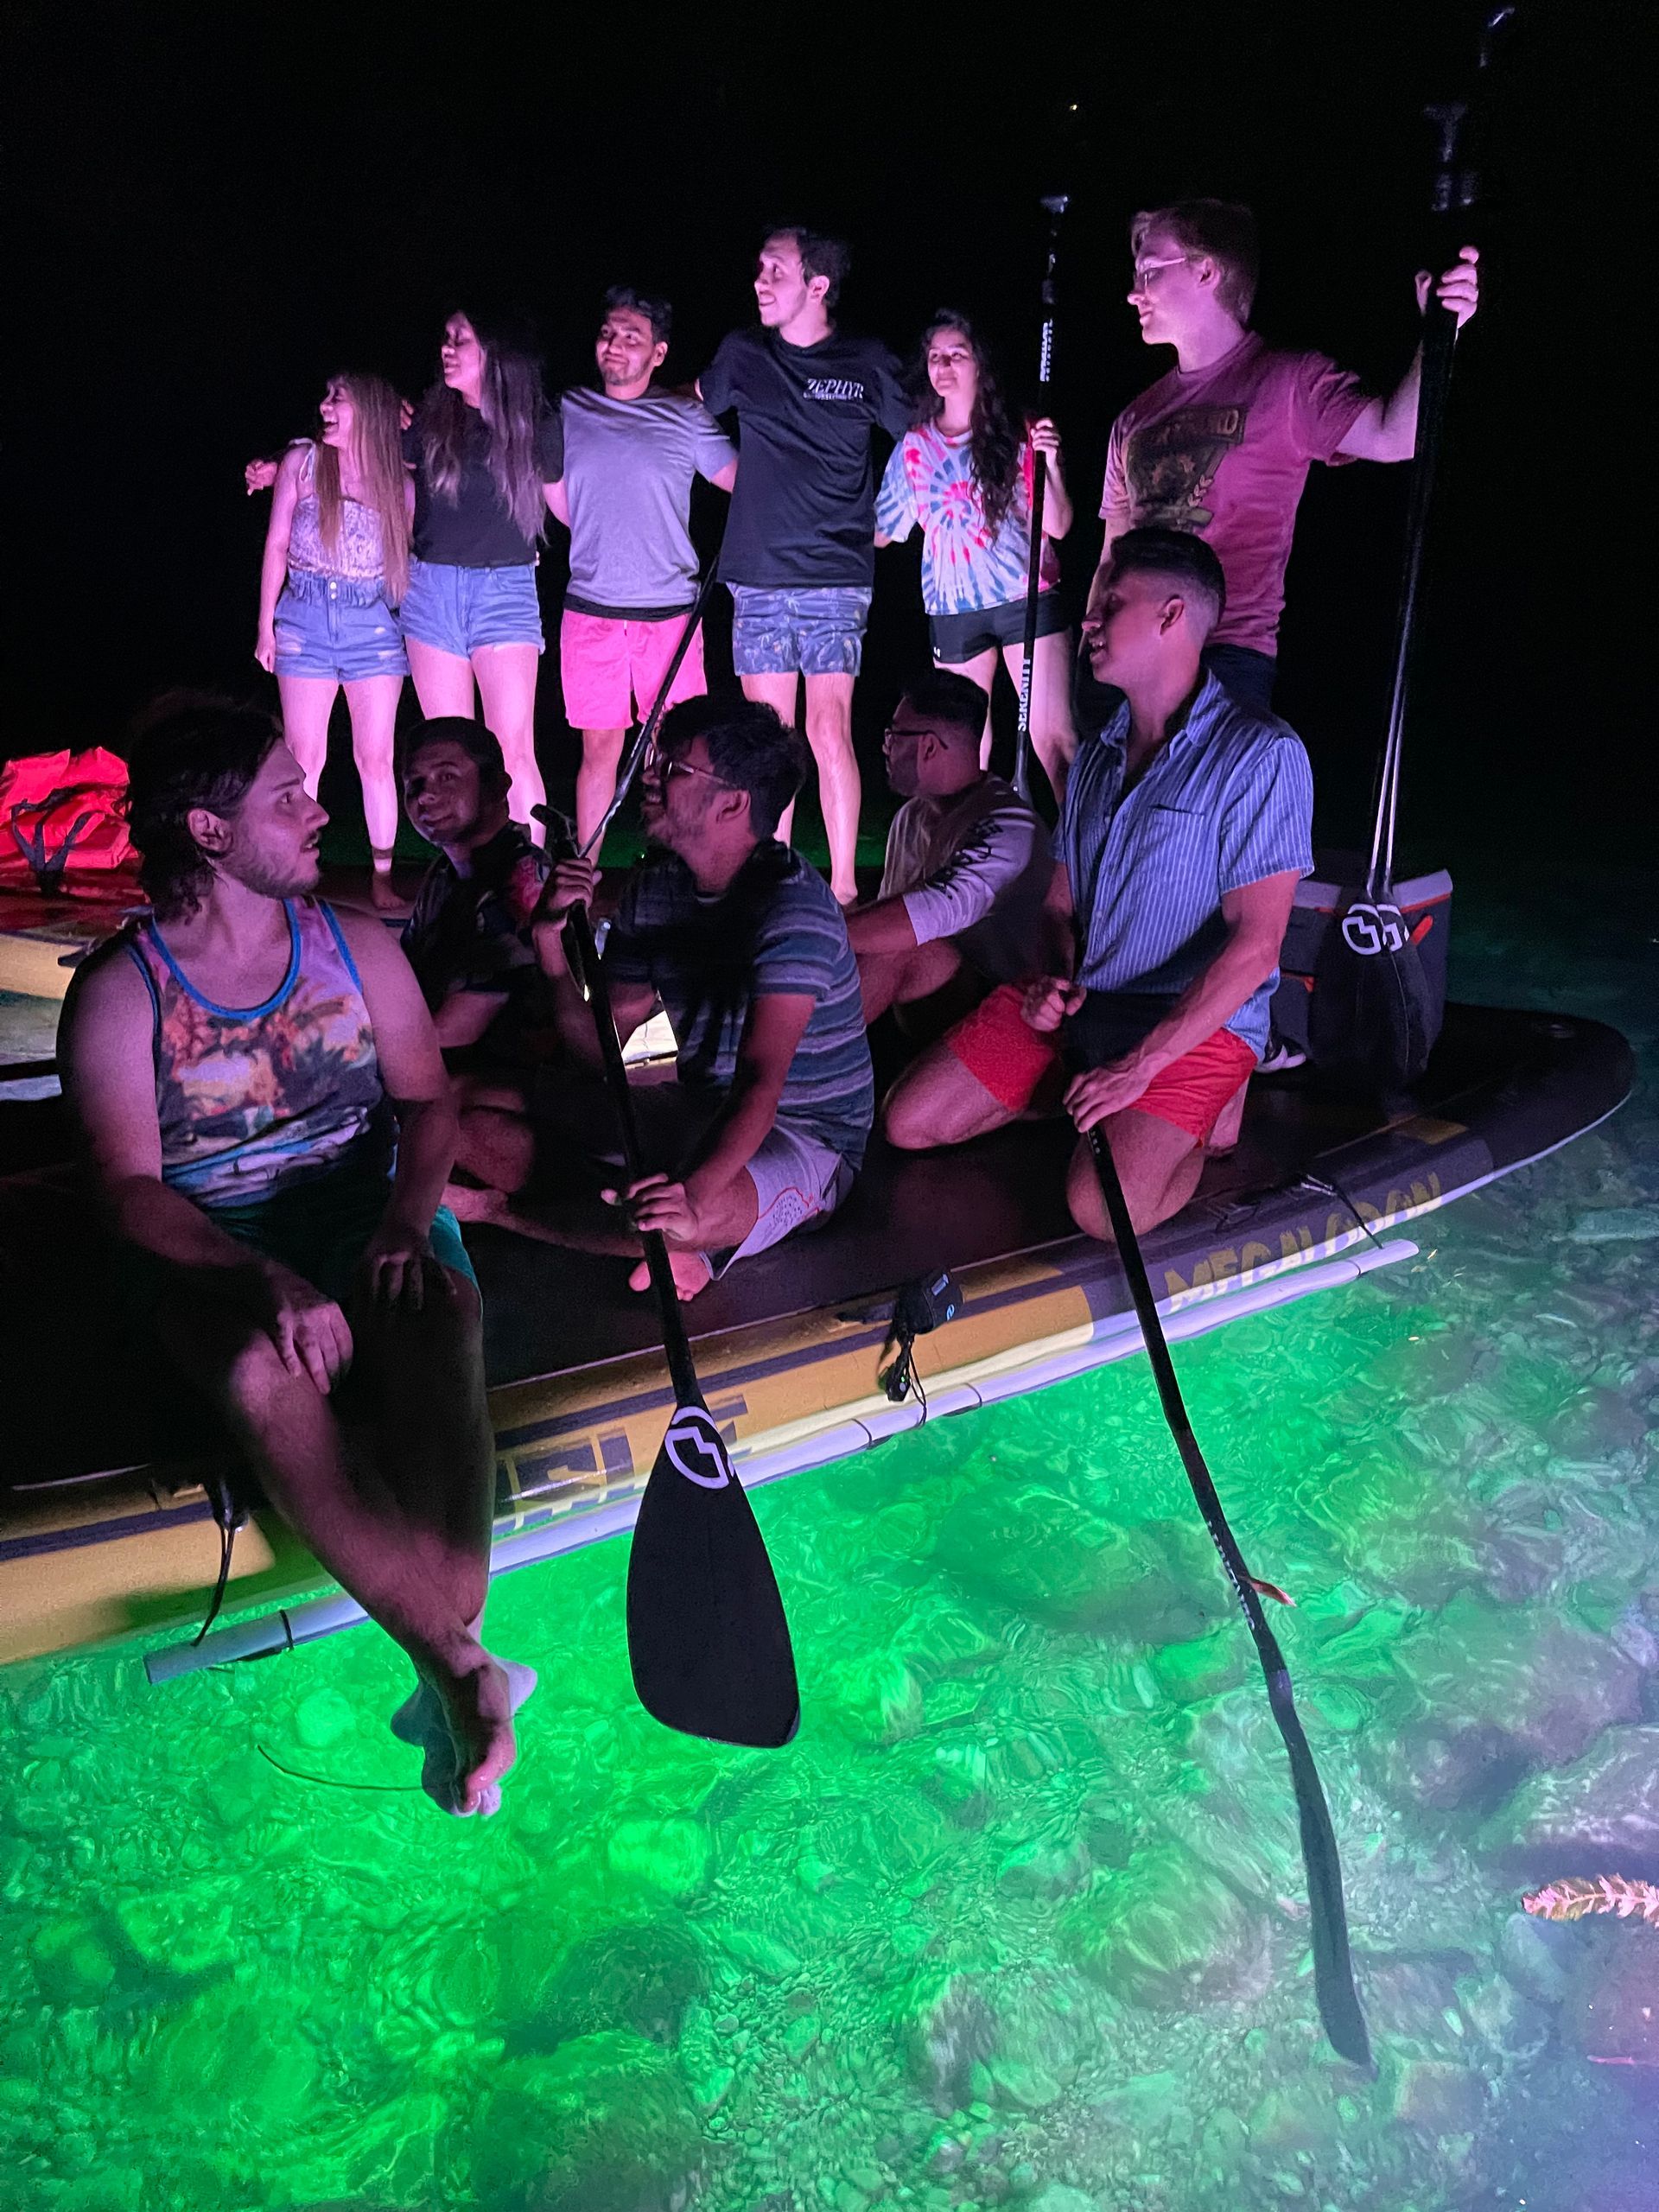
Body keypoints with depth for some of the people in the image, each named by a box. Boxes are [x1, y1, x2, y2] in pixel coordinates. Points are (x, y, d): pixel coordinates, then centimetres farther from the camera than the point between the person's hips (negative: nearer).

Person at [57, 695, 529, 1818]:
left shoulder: (356, 945, 8)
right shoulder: (117, 992, -2)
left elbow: (428, 1102, 8)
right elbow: (131, 1188, -9)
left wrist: (408, 1217, -14)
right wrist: (266, 1279, -27)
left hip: (370, 1209, 2)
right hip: (209, 1247, -2)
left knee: (439, 1334, -33)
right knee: (263, 1375, -36)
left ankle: (450, 1659, -33)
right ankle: (461, 1665, -33)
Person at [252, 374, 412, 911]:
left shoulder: (399, 480, 3)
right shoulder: (302, 461, 5)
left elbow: (414, 553, 6)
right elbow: (277, 544, 7)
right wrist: (266, 623, 4)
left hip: (374, 623, 0)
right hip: (305, 618, 1)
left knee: (376, 757, 0)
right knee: (304, 757, 1)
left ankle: (383, 878, 8)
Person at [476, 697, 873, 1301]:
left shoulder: (793, 907, -22)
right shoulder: (653, 887, 1)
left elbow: (760, 1081, -34)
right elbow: (598, 1052, 1)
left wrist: (693, 1194, -51)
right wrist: (553, 942, -15)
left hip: (806, 1139, -7)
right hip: (700, 1112, 8)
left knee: (689, 1213, -41)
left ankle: (497, 1210, -15)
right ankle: (667, 1246, -18)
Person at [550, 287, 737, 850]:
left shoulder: (685, 417, 5)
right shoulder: (567, 413, 9)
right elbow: (559, 506, 19)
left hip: (671, 610, -1)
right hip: (591, 610, 1)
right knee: (599, 750, 4)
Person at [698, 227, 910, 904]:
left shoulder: (868, 363, 3)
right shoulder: (742, 355, 9)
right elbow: (692, 406, 28)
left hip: (837, 577, -2)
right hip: (758, 576, 3)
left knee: (829, 729, -9)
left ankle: (843, 886, -3)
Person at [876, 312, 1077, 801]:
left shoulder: (1014, 436, 2)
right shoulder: (913, 446, 10)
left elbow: (1057, 526, -4)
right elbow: (881, 531, 17)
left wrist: (1049, 464, -18)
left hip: (1025, 597, -3)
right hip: (954, 610, 3)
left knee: (1054, 738, -12)